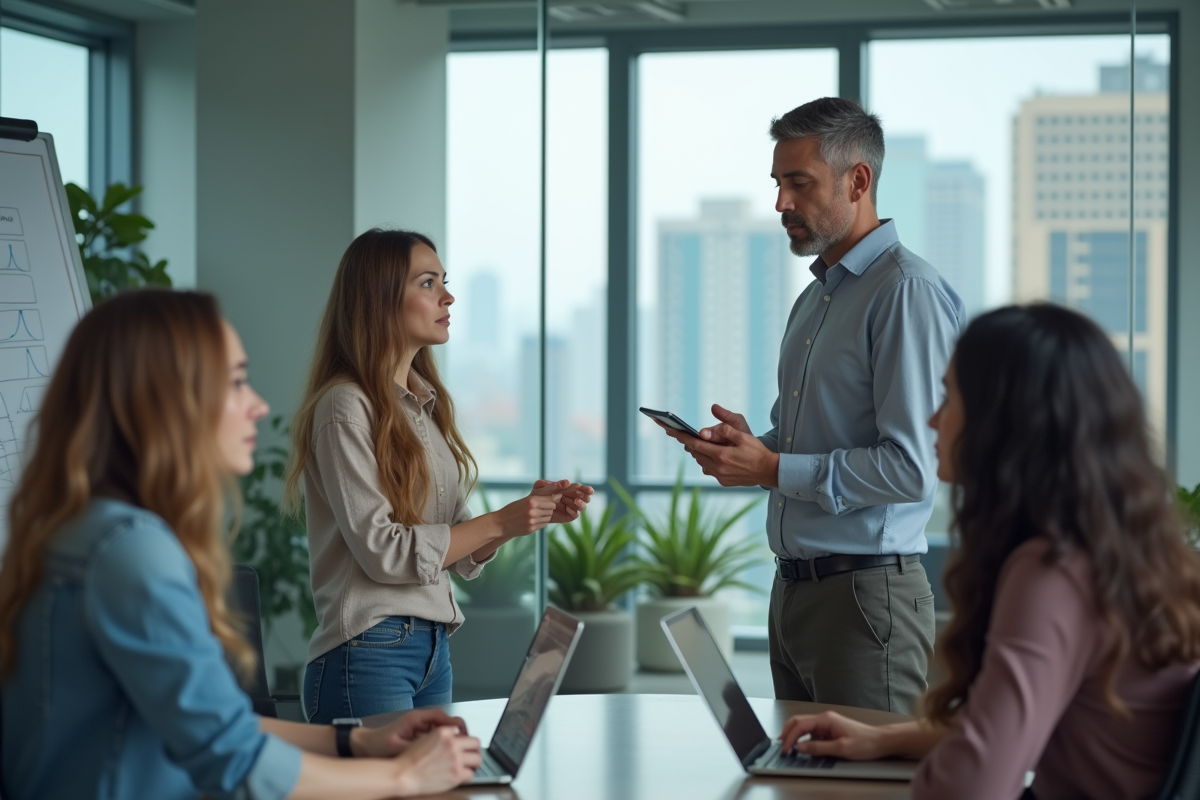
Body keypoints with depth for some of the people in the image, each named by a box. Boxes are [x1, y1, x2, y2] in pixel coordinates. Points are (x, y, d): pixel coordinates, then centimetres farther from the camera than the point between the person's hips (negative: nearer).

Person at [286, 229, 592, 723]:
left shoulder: (426, 404, 14)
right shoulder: (345, 408, -11)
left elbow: (462, 555, 14)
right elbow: (383, 551, -17)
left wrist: (536, 510, -3)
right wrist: (500, 522, -14)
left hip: (433, 646, 8)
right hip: (369, 650, -8)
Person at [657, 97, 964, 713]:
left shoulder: (908, 292, -13)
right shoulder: (814, 298, 19)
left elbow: (912, 468, -20)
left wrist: (773, 469, -16)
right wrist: (752, 444, 5)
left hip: (865, 592, -9)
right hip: (793, 589, 9)